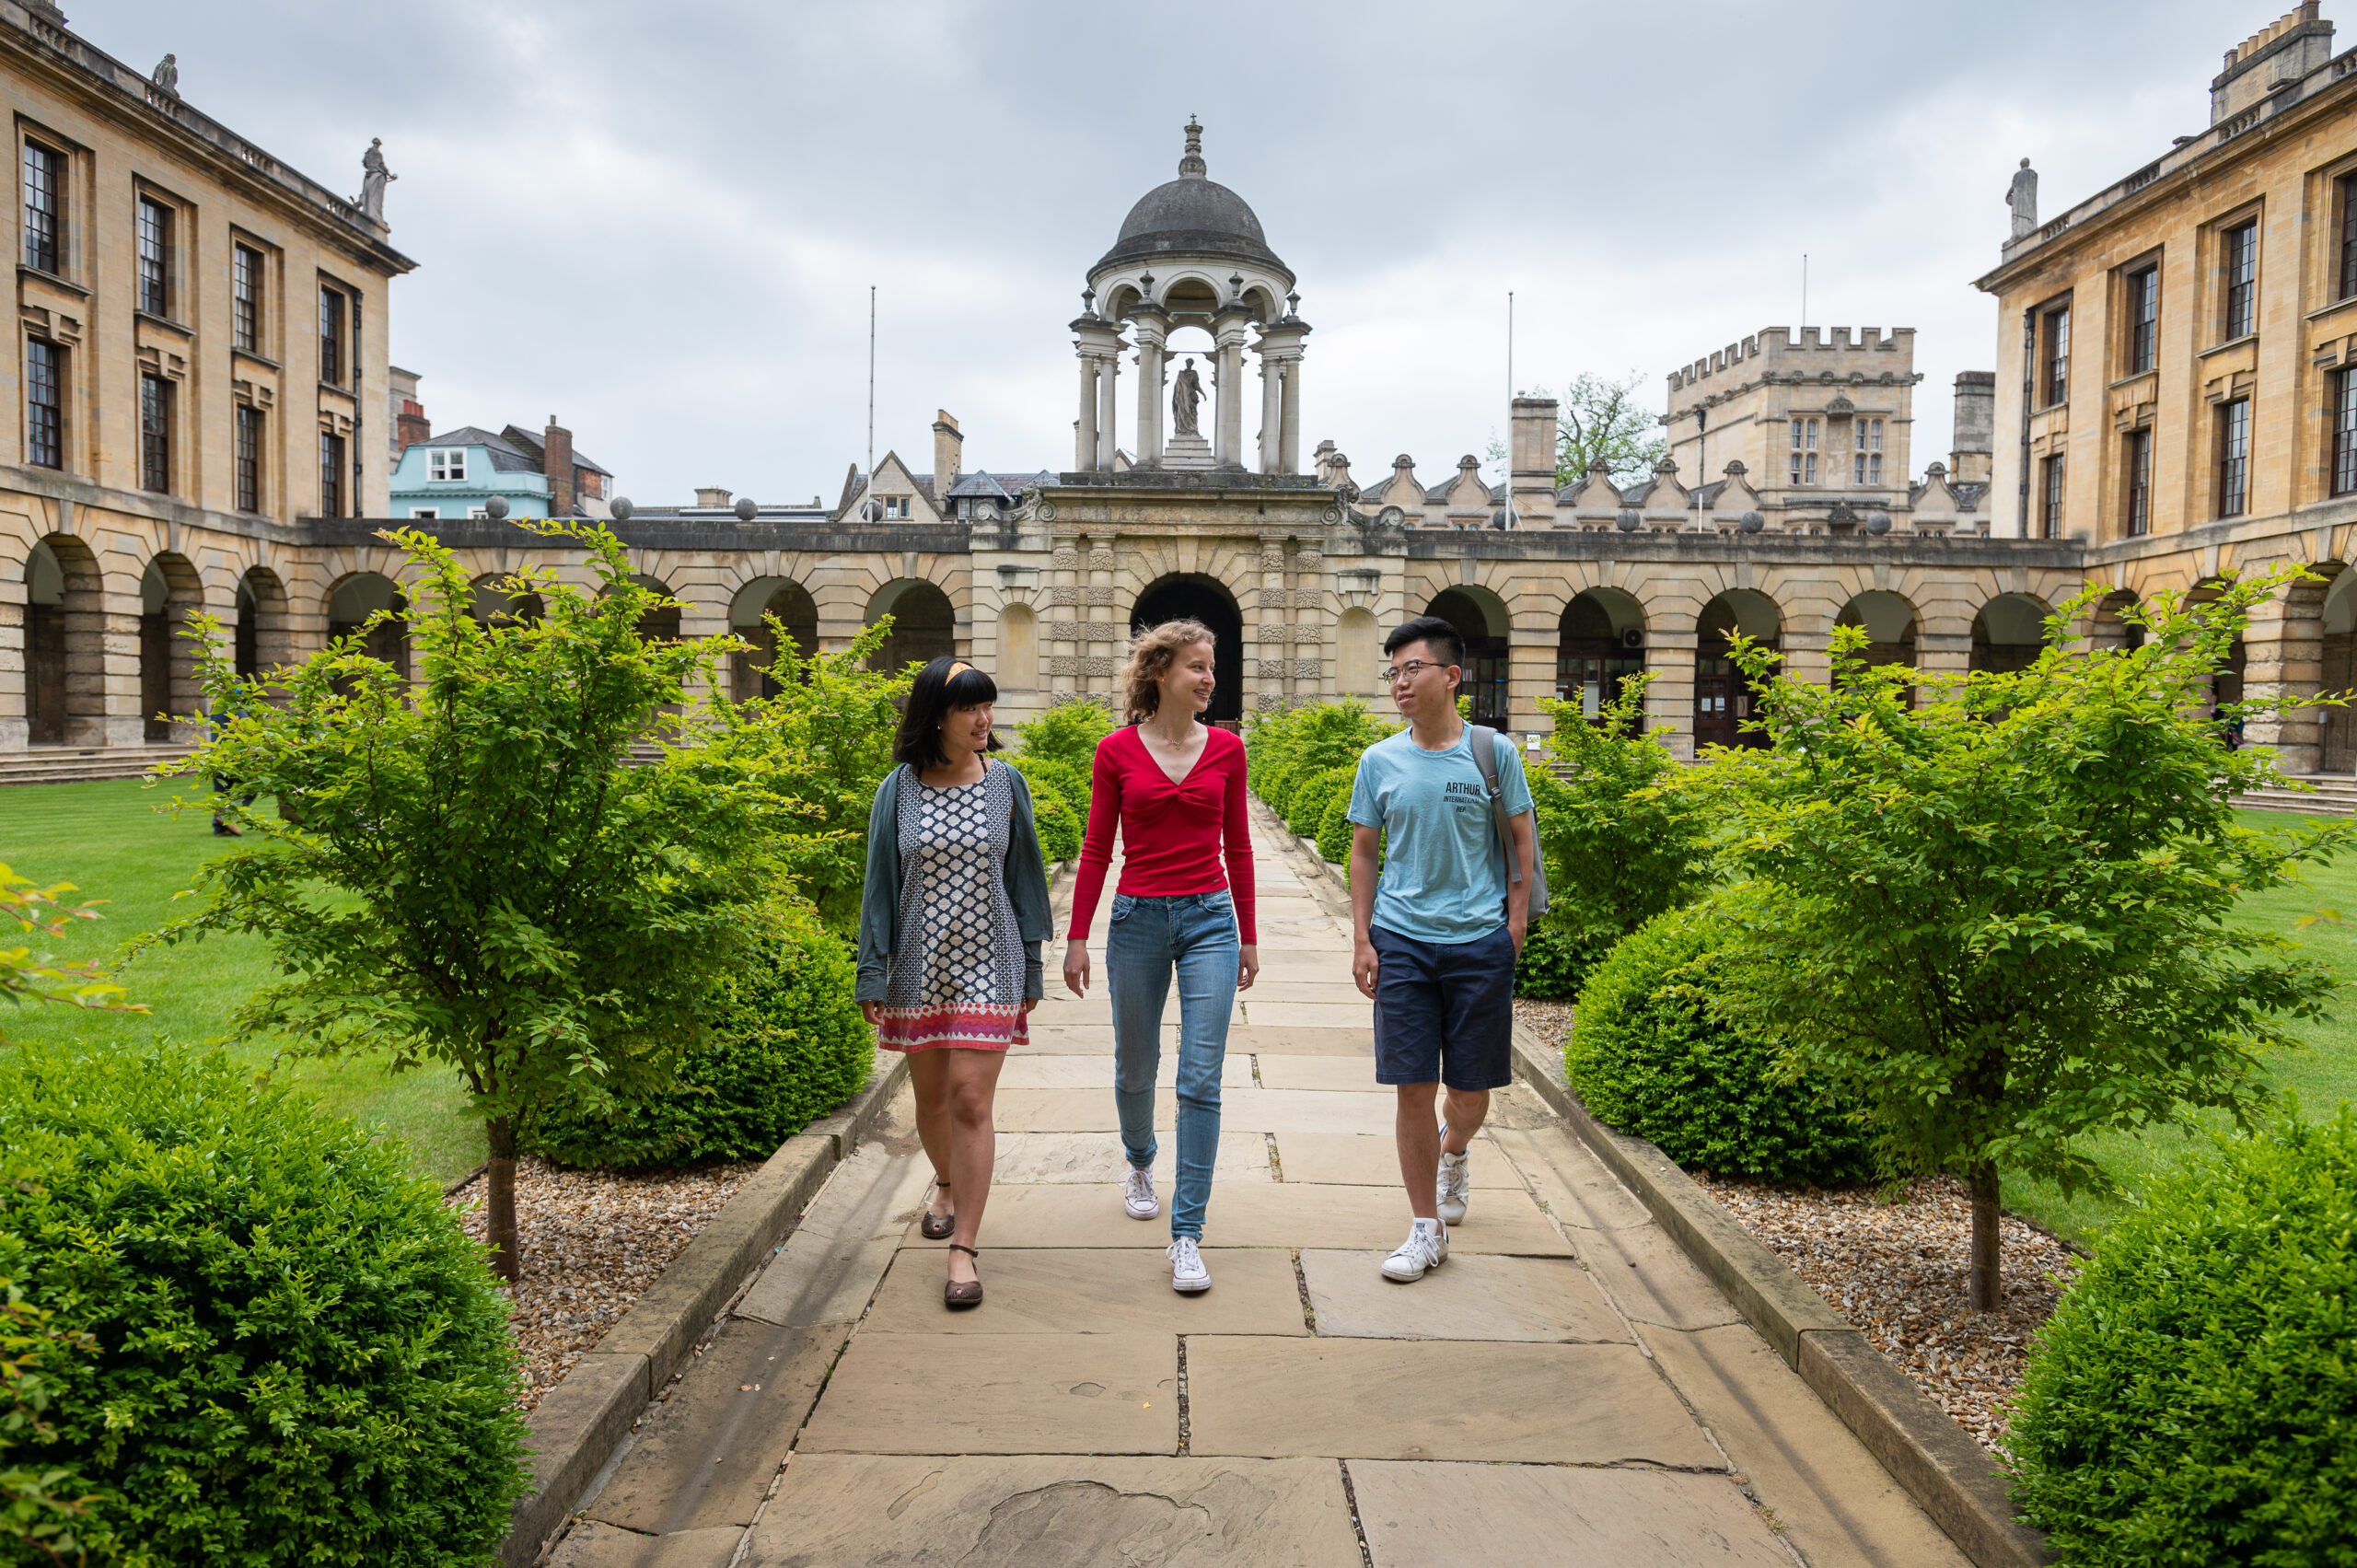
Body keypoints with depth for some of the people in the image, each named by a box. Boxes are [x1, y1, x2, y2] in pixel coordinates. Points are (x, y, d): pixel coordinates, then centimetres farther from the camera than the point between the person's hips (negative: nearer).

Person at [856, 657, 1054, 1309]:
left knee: (971, 1100, -8)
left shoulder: (1005, 784, 0)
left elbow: (1025, 877, 6)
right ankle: (947, 1184, 45)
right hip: (918, 965, 1)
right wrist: (872, 974, -2)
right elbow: (880, 884, 2)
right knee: (930, 1095, 14)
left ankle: (964, 1249, 0)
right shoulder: (899, 789, -1)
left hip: (987, 963, -1)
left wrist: (1030, 967, 5)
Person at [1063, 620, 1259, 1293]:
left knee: (1200, 1079, -6)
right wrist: (1076, 938, 1)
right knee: (1135, 1067, 16)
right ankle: (1140, 1165, 46)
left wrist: (1248, 936, 10)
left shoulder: (1227, 748, 2)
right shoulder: (1117, 750, -2)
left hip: (1209, 919, 0)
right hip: (1138, 917, 0)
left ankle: (1187, 1234, 0)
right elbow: (1096, 848, 2)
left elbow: (1237, 847, 9)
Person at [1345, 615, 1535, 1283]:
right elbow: (1363, 852, 9)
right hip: (1402, 940, 1)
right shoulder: (1380, 760, 4)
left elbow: (1522, 840, 5)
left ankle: (1453, 1154, 44)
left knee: (1472, 1088, 9)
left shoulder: (1493, 752, -1)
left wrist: (1516, 926, -2)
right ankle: (1427, 1231, 13)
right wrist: (1362, 939, 3)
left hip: (1479, 940, -1)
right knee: (1414, 1088, 0)